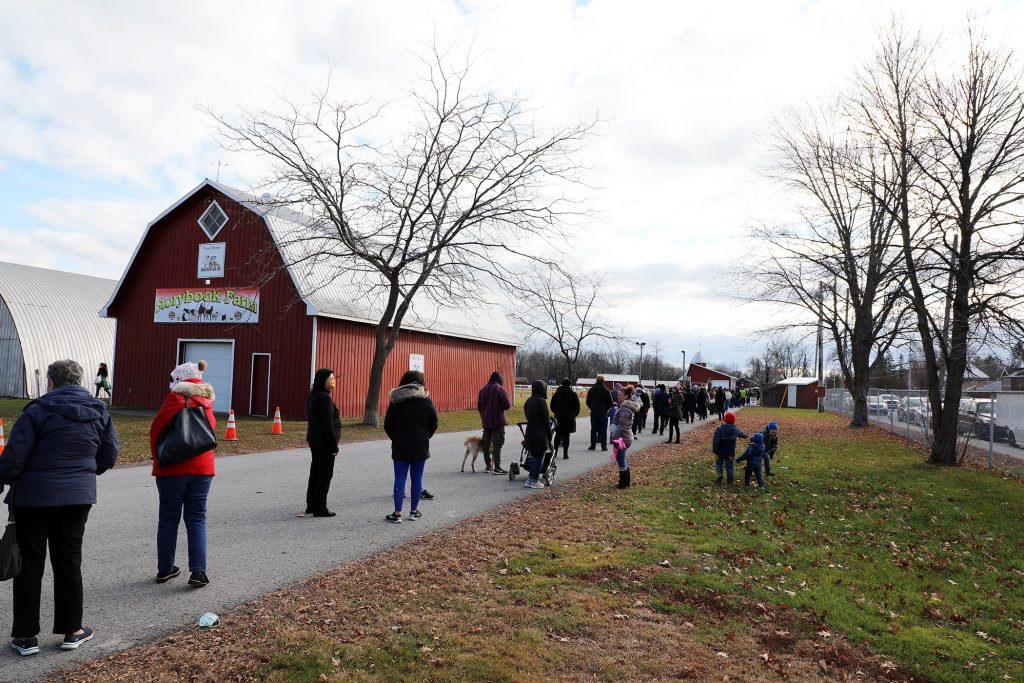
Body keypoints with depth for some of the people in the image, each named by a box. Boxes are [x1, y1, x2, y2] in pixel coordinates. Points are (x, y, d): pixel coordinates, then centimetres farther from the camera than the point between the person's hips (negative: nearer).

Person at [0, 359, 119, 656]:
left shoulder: (38, 411, -13)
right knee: (69, 562, 14)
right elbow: (109, 455, 6)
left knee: (30, 565, 8)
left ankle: (25, 635, 16)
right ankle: (72, 630, 20)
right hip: (78, 498, 4)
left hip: (33, 498, -4)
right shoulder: (99, 412, 2)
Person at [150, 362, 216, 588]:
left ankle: (165, 569, 18)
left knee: (168, 519, 9)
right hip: (202, 467, 3)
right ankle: (198, 571, -3)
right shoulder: (206, 400, 8)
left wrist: (157, 455, 1)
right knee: (196, 519, 6)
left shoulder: (175, 397, -8)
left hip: (172, 467, -3)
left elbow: (157, 428, -10)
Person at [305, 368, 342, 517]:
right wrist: (334, 446, -18)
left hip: (314, 440, 10)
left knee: (315, 471, 17)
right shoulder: (324, 398, -20)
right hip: (325, 442, -10)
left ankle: (311, 505, 25)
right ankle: (319, 508, 3)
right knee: (325, 474, -1)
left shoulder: (312, 396, 10)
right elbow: (328, 424, -22)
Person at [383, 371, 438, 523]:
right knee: (417, 478, 8)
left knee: (400, 479, 2)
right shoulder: (426, 400, -2)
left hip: (400, 447, 0)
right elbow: (434, 423, 0)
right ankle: (414, 511, 15)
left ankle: (397, 514, 3)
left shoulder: (395, 401, -2)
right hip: (420, 447, 0)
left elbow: (387, 425, 0)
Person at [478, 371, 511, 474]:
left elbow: (479, 407, 12)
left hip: (485, 422, 6)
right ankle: (497, 467, -6)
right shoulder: (500, 389, -11)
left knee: (486, 444, 13)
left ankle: (488, 466, 20)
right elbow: (507, 405, -16)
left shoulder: (482, 389, 8)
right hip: (498, 421, -6)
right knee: (497, 444, -4)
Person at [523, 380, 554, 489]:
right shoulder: (541, 401, -15)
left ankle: (531, 478, 19)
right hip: (540, 435, -8)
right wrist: (549, 435, -4)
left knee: (534, 456, 18)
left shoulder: (528, 401, 9)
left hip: (530, 433, 8)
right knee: (539, 458, 1)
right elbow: (546, 420, -12)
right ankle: (533, 481, 2)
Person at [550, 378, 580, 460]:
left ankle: (555, 452, 9)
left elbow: (552, 406, 8)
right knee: (566, 437, 2)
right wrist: (574, 415, 13)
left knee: (558, 436, 14)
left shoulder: (556, 394, 2)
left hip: (558, 418, 2)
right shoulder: (573, 394, -5)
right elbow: (577, 407, -2)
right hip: (569, 419, -2)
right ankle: (565, 454, 1)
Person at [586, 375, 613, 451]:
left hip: (594, 413, 2)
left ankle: (593, 446, 6)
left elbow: (588, 402, 4)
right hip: (603, 414, -2)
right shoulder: (606, 391, -5)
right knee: (603, 430, 3)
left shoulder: (591, 390, 1)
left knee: (593, 430, 6)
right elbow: (610, 403, -2)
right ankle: (604, 446, 3)